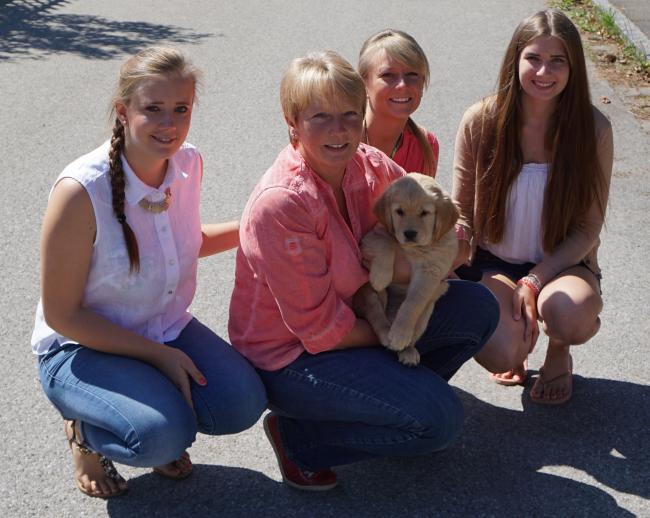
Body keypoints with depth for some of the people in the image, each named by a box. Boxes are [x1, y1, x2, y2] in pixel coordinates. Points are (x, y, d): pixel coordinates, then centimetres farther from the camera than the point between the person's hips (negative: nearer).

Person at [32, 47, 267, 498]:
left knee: (243, 402, -19)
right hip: (81, 347, -5)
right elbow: (62, 314, -19)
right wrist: (158, 355, -18)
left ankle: (158, 411, 12)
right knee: (163, 436, -30)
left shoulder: (189, 163, -7)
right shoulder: (81, 190, -26)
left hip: (168, 330, 6)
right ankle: (85, 429, 4)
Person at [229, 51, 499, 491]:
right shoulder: (280, 203, -27)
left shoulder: (371, 166, -6)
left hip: (356, 321, 8)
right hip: (291, 357, -7)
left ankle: (396, 393, 11)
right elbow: (321, 329, -23)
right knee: (439, 419, -20)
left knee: (478, 308, -4)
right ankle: (298, 436, -3)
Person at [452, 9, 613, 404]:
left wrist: (535, 281, -19)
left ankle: (559, 353, 5)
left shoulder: (593, 128, -9)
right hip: (493, 264, 0)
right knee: (501, 355, -29)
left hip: (562, 264, 0)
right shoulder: (481, 122, -8)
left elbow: (588, 228, -6)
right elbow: (461, 210, 1)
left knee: (571, 316, -37)